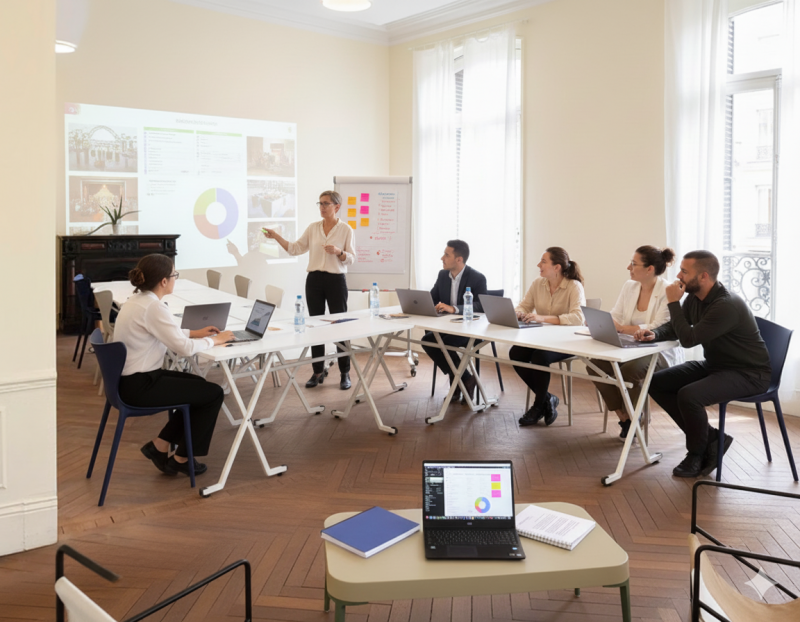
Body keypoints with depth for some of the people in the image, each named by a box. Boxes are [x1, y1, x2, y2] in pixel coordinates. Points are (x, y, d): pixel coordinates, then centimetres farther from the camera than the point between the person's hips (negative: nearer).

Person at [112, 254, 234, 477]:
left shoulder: (137, 300, 7)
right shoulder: (153, 307, -22)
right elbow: (185, 348, -24)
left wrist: (195, 332, 13)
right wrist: (214, 340, -8)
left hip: (129, 379, 10)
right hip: (139, 386, -10)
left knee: (199, 385, 21)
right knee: (214, 393, 2)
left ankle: (160, 445, 20)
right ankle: (181, 459, 14)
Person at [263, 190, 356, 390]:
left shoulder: (346, 229, -3)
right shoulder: (313, 227, 8)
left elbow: (351, 258, -4)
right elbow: (296, 248, 5)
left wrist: (338, 252, -22)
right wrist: (276, 237, -5)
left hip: (336, 281, -4)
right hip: (314, 280, 4)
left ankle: (345, 373, 9)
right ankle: (318, 371, 18)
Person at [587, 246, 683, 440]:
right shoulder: (629, 287, 8)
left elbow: (658, 329, -22)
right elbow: (614, 317, 6)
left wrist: (622, 328, -28)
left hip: (660, 353, -6)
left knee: (629, 370, -34)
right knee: (595, 363, -18)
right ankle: (624, 417, 0)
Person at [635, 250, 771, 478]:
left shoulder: (727, 305, -27)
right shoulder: (695, 298, 0)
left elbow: (688, 339, -29)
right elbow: (674, 327, 12)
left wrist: (673, 302, -22)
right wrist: (654, 334, -10)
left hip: (747, 374, -9)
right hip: (714, 365, 9)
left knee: (688, 396, -32)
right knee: (656, 383, -2)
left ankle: (697, 454, -2)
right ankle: (711, 439, 3)